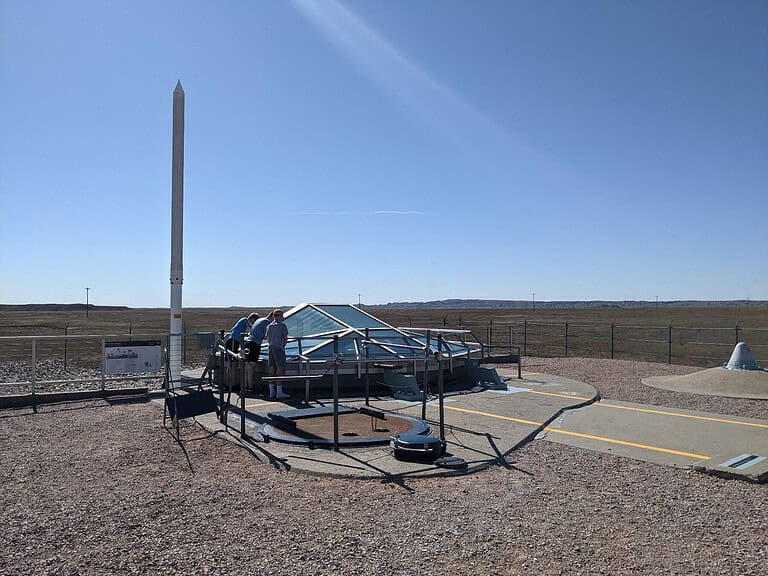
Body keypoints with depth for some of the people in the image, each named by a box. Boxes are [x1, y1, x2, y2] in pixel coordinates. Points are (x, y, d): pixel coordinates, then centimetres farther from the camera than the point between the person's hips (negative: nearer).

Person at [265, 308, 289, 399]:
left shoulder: (269, 326, 11)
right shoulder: (282, 326, -6)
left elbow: (267, 339, 14)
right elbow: (286, 339, -2)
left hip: (271, 348, 6)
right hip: (279, 349, -6)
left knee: (272, 369, 8)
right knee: (280, 370, -5)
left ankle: (272, 392, 10)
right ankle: (279, 392, -7)